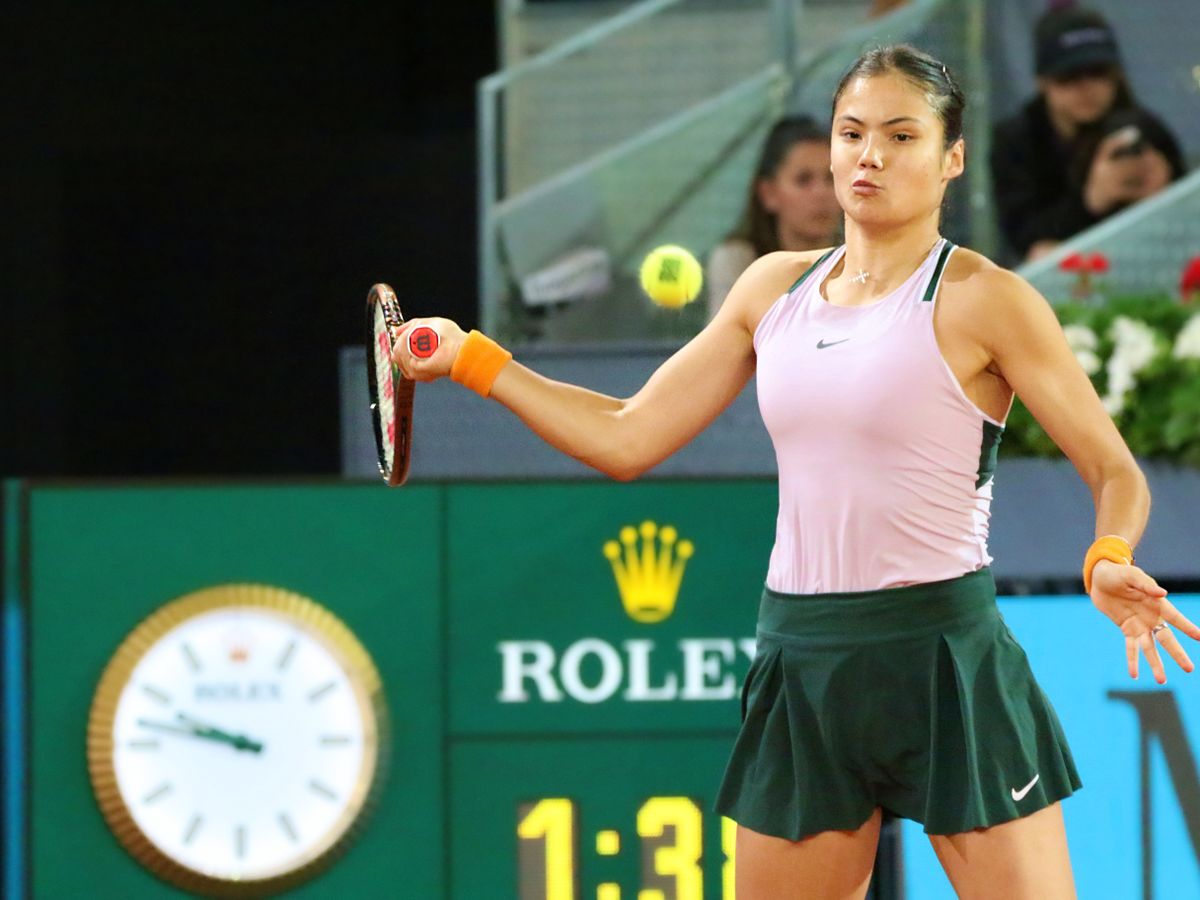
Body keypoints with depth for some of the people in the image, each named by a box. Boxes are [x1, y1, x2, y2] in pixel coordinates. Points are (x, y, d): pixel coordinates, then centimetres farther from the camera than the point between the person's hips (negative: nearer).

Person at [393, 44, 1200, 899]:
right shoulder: (776, 286, 11)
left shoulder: (982, 299, -6)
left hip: (942, 657, -5)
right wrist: (471, 358, 13)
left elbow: (1115, 472, -5)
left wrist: (1108, 562, -26)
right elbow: (625, 439, 15)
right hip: (801, 661, 5)